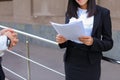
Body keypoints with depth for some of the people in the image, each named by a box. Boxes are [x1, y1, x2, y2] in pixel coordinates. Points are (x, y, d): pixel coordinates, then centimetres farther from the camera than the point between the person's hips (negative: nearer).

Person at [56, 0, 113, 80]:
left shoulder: (103, 12, -5)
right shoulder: (70, 13, 6)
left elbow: (109, 43, -4)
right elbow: (67, 41, 11)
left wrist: (92, 42, -23)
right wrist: (62, 40, -12)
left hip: (90, 63, -3)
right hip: (71, 62, 3)